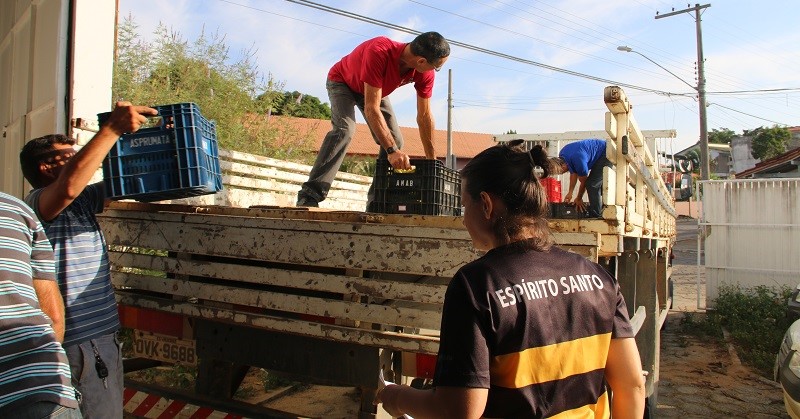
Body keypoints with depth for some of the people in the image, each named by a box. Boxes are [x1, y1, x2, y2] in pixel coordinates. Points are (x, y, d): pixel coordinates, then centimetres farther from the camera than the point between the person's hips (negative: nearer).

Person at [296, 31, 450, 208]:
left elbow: (424, 116, -17)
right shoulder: (379, 52, -44)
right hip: (342, 82, -6)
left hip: (375, 89, 6)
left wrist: (432, 160, -17)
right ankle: (309, 197, -32)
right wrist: (392, 150, -51)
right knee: (344, 129, -31)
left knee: (395, 139, -7)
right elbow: (372, 109, -46)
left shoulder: (425, 73, -25)